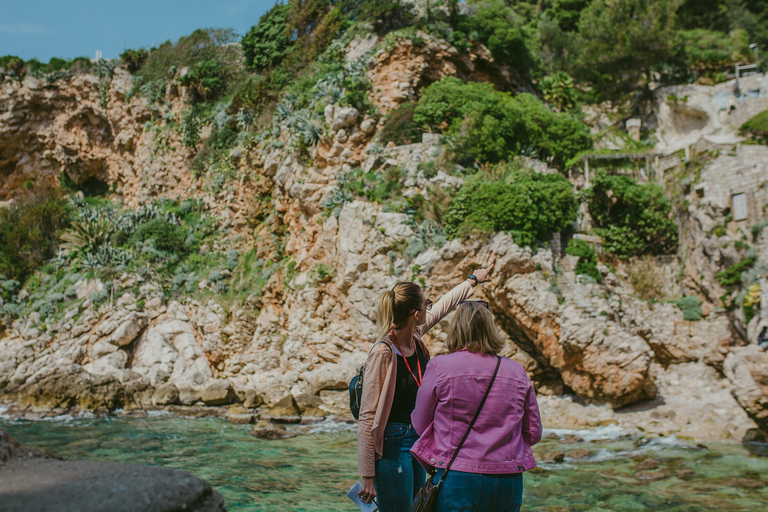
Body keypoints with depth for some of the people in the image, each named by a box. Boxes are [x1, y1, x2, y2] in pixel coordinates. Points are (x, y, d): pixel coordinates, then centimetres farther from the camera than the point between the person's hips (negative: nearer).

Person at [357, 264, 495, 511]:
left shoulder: (415, 337, -1)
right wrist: (367, 476, -19)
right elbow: (368, 418, -20)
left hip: (416, 440, 9)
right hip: (392, 446, -9)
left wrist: (472, 280, 34)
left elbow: (442, 306, 19)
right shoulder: (383, 353, -23)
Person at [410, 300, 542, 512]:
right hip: (509, 483, 4)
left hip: (458, 480, -3)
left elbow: (420, 425, 4)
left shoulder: (439, 367, -6)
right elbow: (534, 433, 10)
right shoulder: (517, 371, 2)